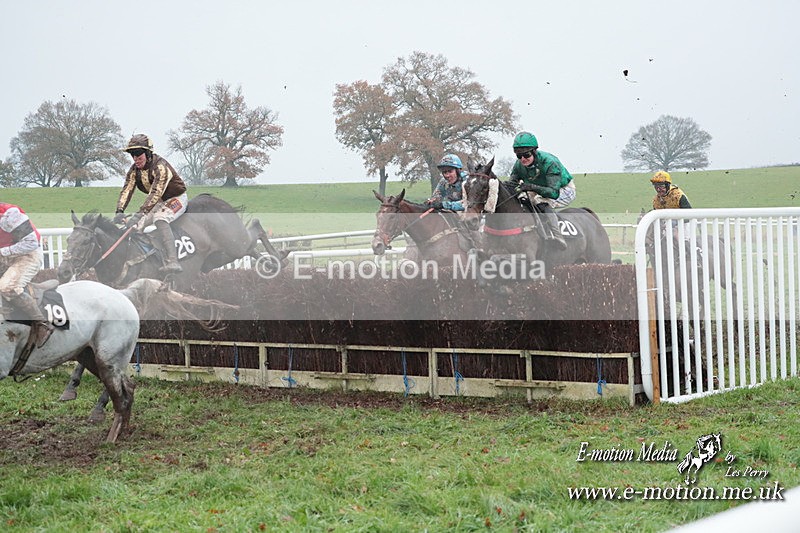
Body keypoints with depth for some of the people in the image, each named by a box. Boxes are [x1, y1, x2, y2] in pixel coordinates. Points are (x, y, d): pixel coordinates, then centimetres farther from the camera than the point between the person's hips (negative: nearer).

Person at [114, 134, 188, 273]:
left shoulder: (160, 166, -28)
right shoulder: (134, 170, -3)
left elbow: (156, 192, -38)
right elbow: (127, 190, -11)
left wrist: (141, 213, -47)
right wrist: (120, 211, -29)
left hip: (177, 198, -8)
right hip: (159, 202, 8)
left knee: (160, 218, -37)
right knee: (133, 225, -3)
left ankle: (172, 262, -49)